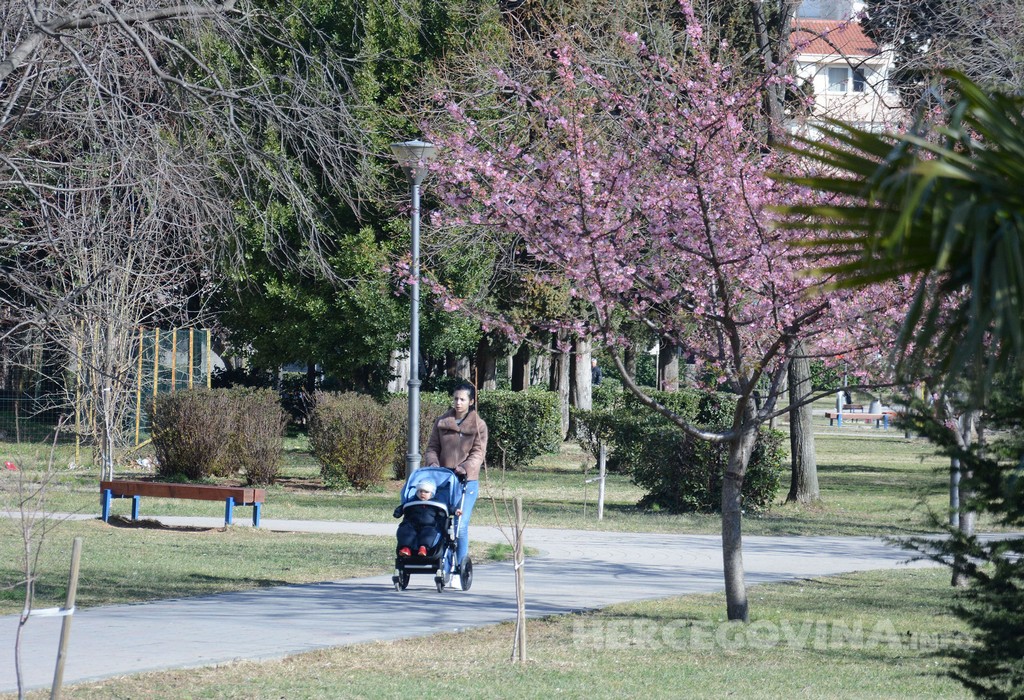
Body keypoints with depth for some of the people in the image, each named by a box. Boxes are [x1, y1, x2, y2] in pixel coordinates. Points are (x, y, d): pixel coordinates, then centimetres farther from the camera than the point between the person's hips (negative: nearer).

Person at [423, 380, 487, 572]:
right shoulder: (441, 423, 12)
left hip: (467, 481, -3)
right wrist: (433, 463, -8)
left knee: (461, 525, -12)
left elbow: (478, 452, -4)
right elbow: (432, 447, 13)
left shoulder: (478, 425, 4)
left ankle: (460, 567, -5)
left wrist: (465, 467, -22)